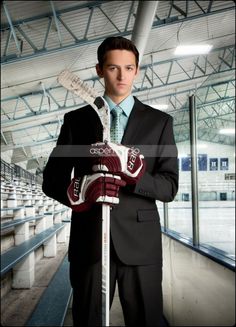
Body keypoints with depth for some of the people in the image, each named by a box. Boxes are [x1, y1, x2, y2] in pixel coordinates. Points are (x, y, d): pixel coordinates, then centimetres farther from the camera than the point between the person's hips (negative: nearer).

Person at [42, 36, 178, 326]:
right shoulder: (76, 120, 8)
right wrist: (82, 186, -18)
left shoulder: (159, 122, 6)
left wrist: (132, 167, -20)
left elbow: (169, 186, 0)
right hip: (88, 240, 1)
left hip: (140, 241, 0)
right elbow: (51, 180, 5)